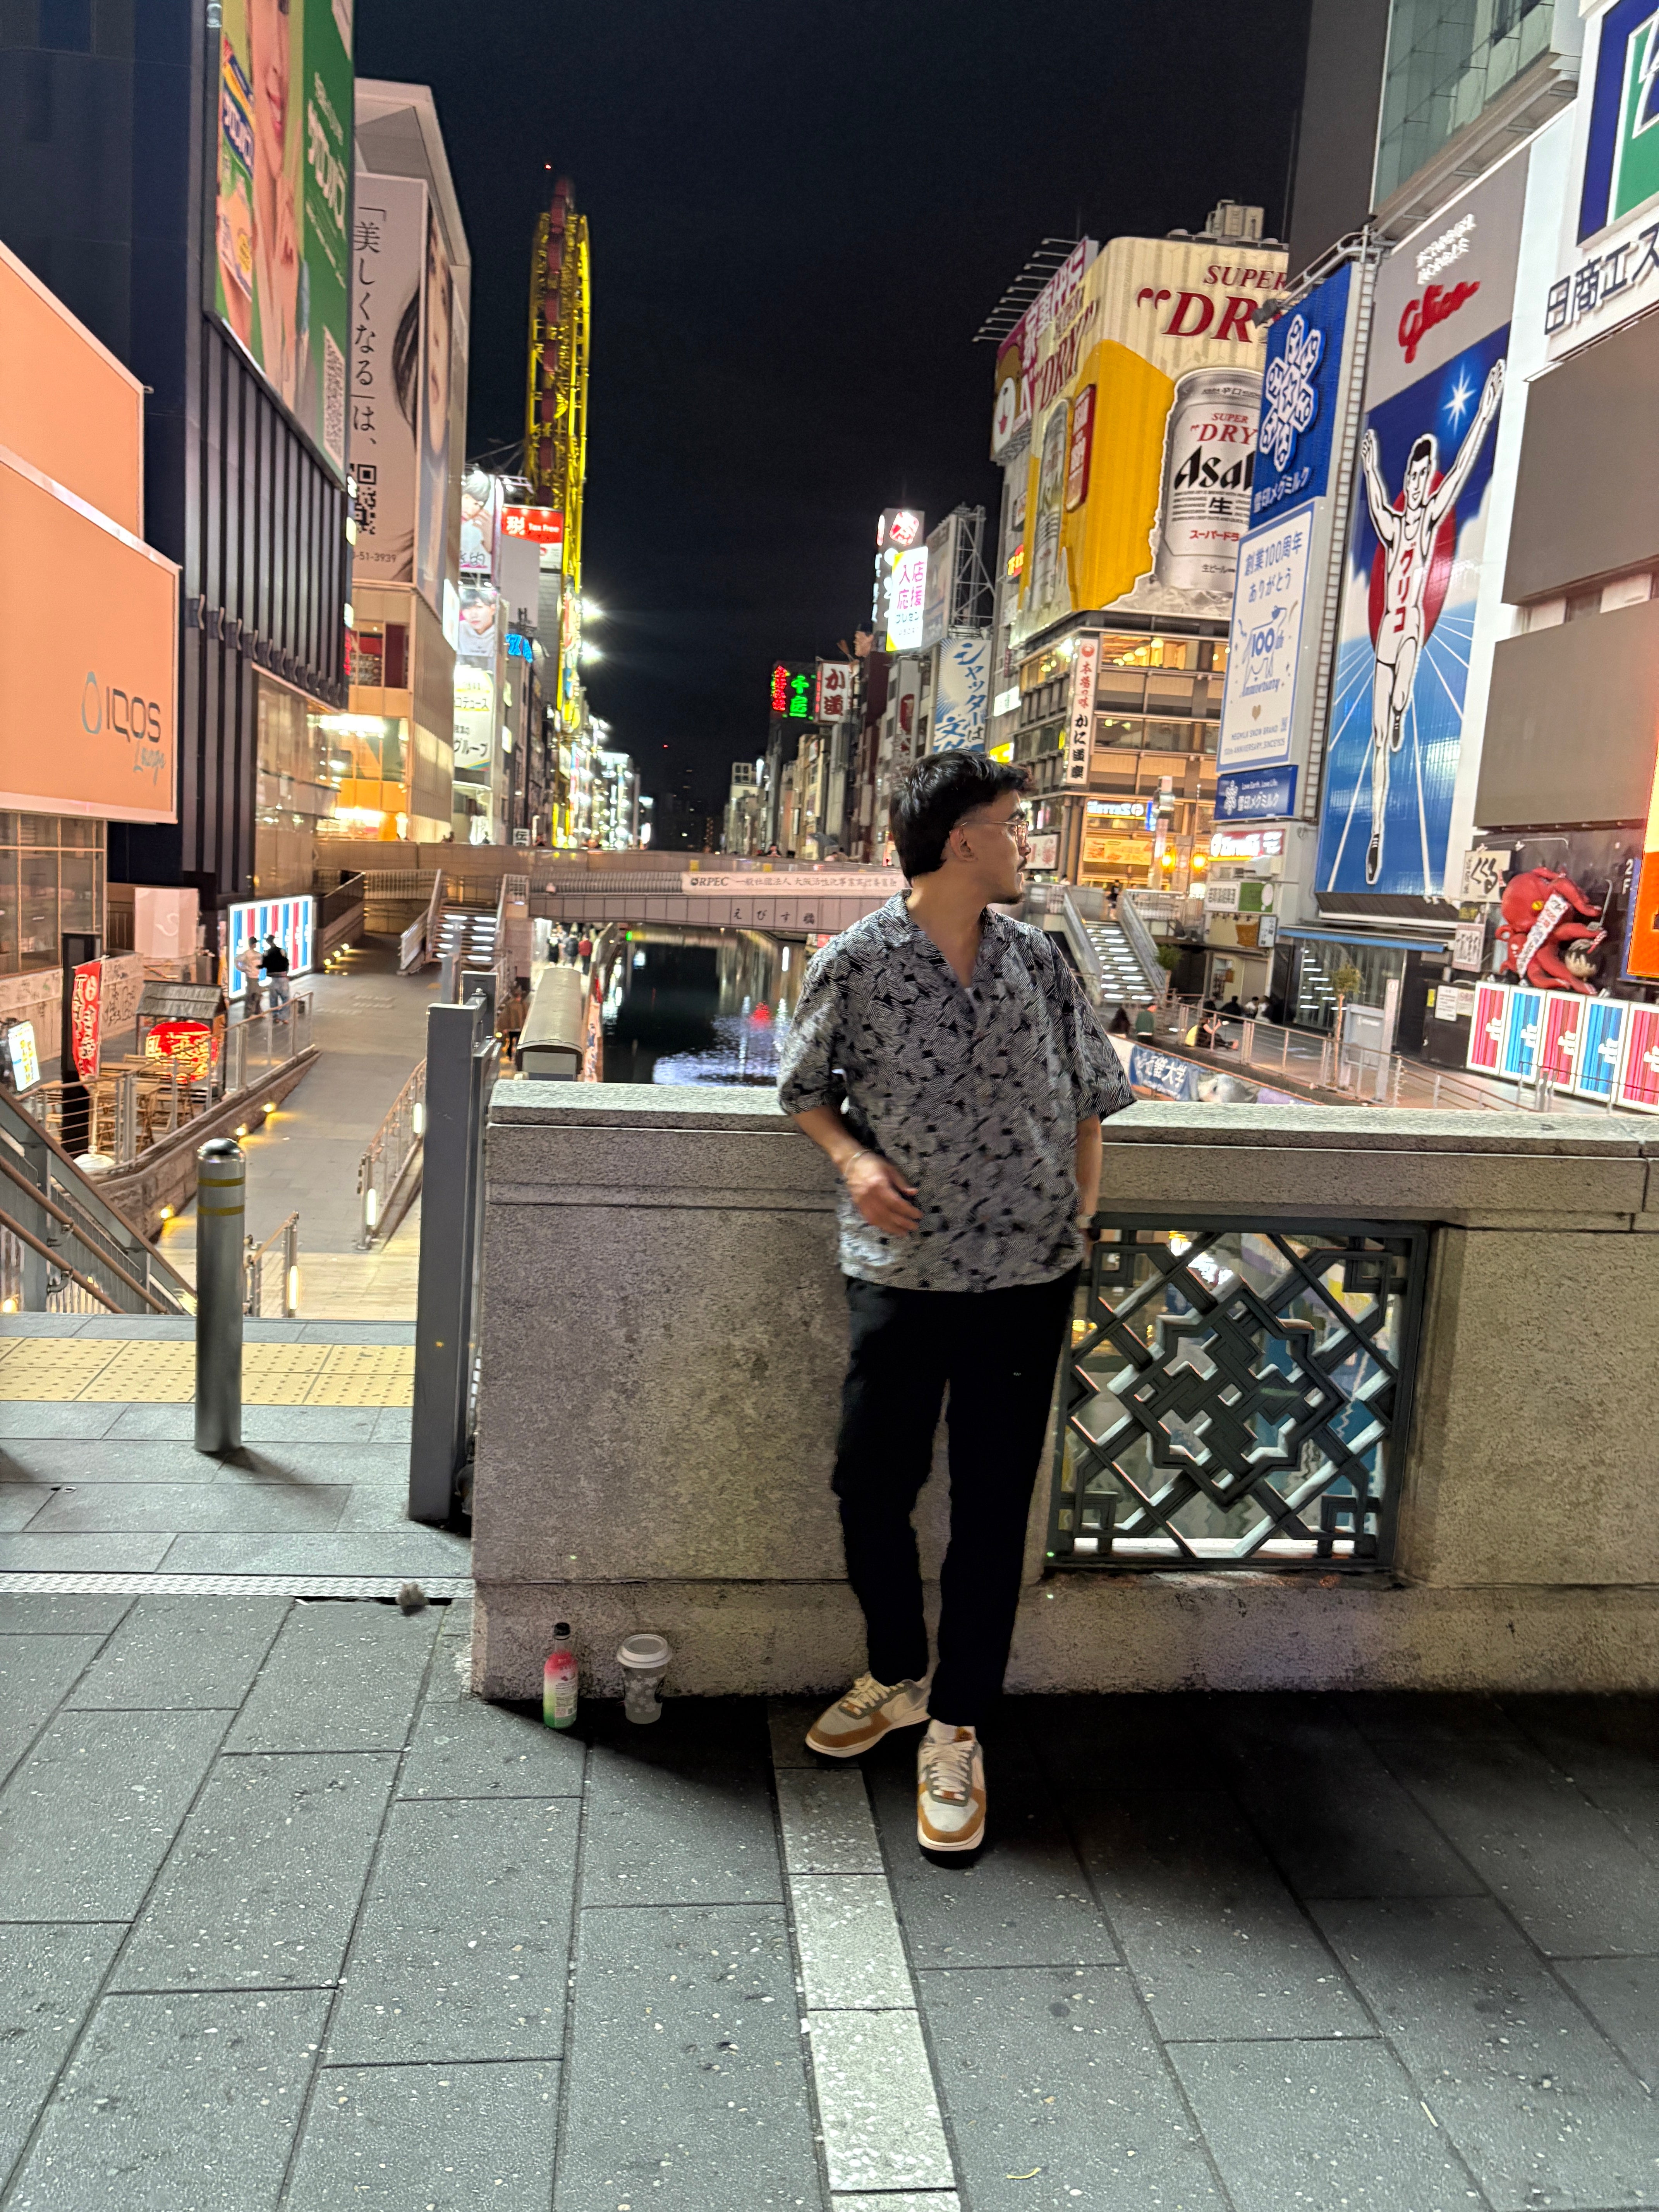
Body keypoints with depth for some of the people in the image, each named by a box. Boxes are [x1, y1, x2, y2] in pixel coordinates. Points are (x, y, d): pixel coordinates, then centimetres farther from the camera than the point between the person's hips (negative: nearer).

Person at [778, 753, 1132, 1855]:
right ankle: (897, 1676, 35)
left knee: (993, 1504, 6)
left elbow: (1090, 1090, 13)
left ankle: (957, 1729, 23)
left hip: (1027, 1271, 2)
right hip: (901, 1268, -1)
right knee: (870, 1484, 7)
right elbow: (805, 1086, 8)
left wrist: (1083, 1202, 4)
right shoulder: (855, 964, -5)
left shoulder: (1040, 958, 3)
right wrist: (854, 1160, -9)